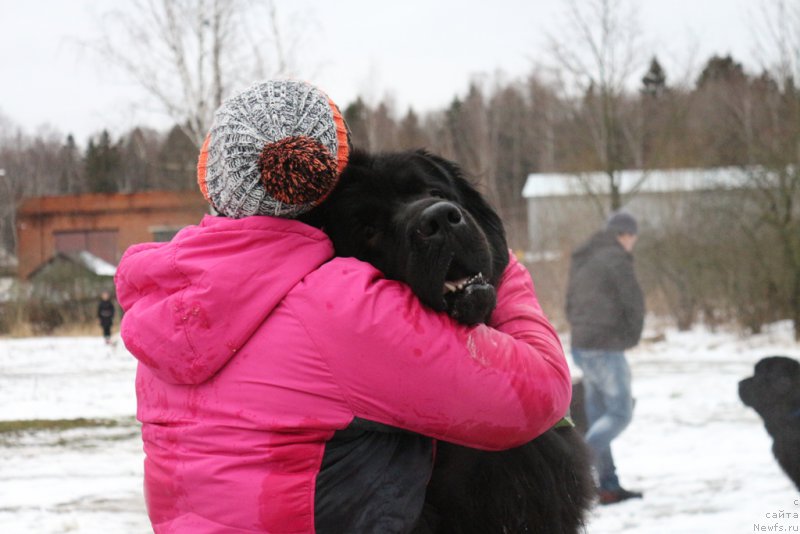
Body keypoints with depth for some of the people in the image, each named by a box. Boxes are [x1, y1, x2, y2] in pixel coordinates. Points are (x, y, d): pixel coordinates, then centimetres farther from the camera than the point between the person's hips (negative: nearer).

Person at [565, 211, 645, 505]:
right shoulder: (617, 259, -11)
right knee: (620, 413, -3)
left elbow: (571, 304, 19)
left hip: (581, 347, 8)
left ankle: (609, 486, 12)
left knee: (598, 417, 10)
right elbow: (634, 304, -12)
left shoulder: (581, 260, 15)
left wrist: (582, 331, 12)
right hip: (607, 348, -8)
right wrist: (632, 337, 4)